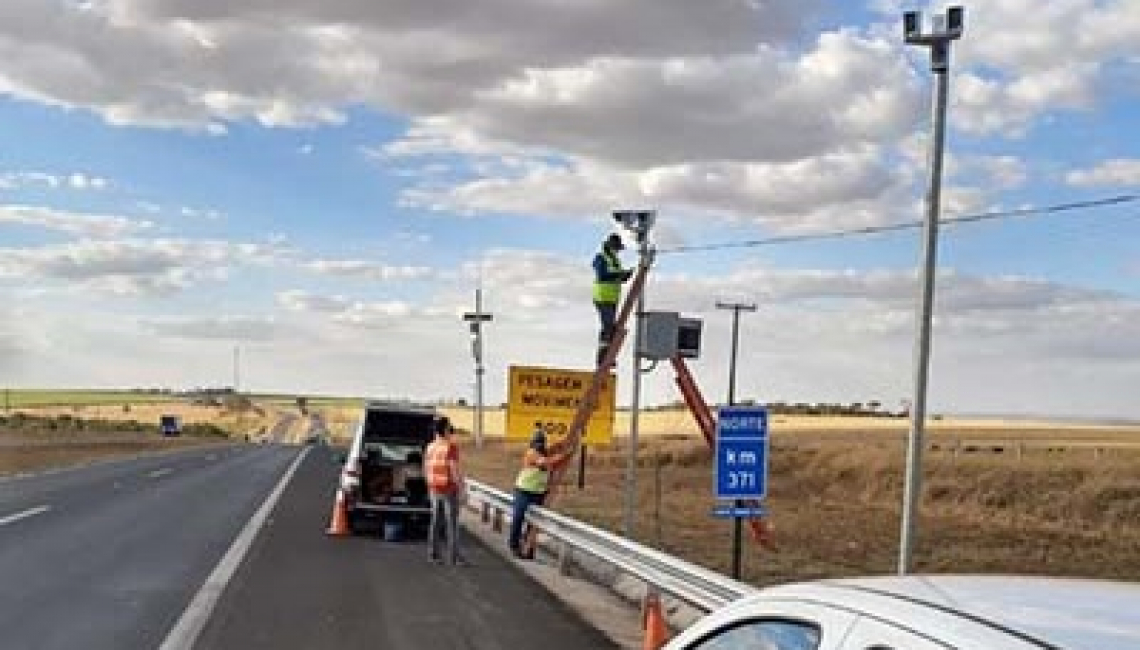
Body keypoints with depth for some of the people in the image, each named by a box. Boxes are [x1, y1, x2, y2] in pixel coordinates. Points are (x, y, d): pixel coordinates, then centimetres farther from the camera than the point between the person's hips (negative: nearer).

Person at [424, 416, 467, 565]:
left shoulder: (431, 447, 6)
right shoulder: (450, 447, -15)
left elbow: (426, 469, 11)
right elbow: (455, 470, -18)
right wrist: (461, 487, -11)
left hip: (435, 489, 7)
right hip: (449, 490, -7)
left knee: (436, 521, 11)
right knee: (452, 523, -1)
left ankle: (433, 554, 14)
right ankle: (453, 557, 1)